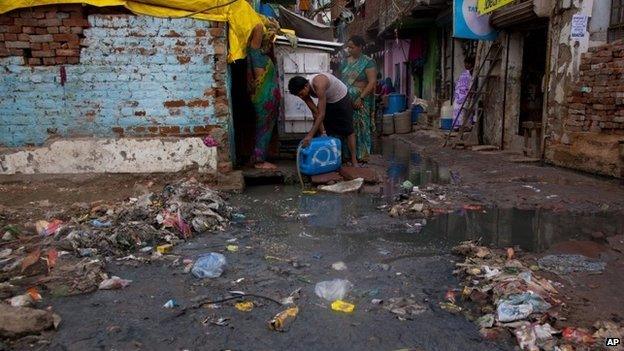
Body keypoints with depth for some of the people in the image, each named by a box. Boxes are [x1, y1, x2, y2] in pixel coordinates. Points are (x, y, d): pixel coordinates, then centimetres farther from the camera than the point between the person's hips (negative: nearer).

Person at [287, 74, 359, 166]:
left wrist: (310, 135, -45)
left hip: (342, 99, -7)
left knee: (348, 130, -5)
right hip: (327, 102, 7)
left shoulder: (319, 84, -42)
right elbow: (315, 113, -15)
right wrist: (322, 132, -21)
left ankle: (354, 162, 0)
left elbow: (321, 114, -43)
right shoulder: (305, 92, -19)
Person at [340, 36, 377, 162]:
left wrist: (361, 98, -19)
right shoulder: (345, 62, 12)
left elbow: (372, 82, -13)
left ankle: (362, 156, 8)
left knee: (361, 127, 0)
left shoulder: (367, 62, -7)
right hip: (346, 100, 5)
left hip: (360, 101, -5)